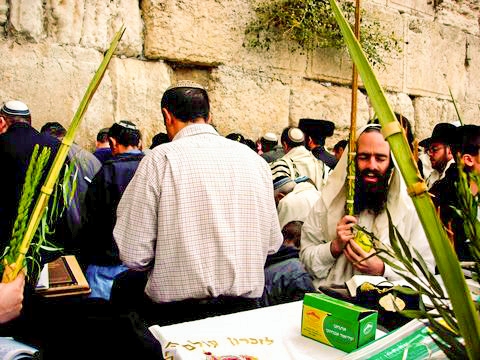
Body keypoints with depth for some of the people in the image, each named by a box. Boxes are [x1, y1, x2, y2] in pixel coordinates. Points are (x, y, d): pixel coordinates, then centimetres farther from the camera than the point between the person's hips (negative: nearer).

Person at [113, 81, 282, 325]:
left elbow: (133, 255, -11)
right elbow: (272, 243, 8)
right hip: (244, 307, 5)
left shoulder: (160, 159, -10)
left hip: (177, 311, -4)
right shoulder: (254, 158, 2)